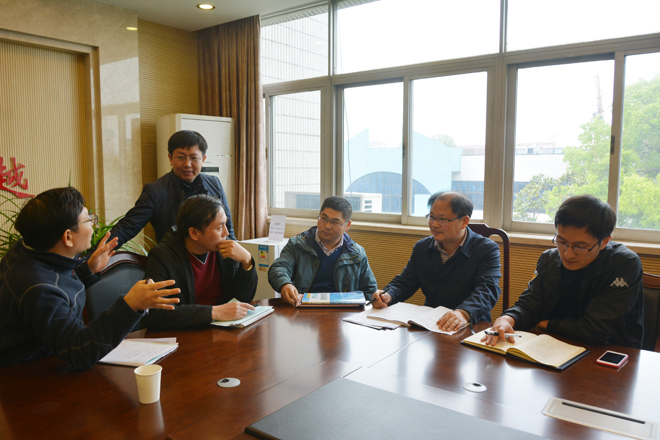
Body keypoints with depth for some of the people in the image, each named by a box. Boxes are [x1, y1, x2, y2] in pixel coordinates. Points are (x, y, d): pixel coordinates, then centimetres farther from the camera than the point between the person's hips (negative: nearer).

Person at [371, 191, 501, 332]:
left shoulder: (487, 249, -4)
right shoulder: (421, 248, 13)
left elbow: (488, 289, -19)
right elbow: (404, 282, 12)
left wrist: (464, 313, -40)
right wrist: (387, 296, -13)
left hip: (471, 327, -4)